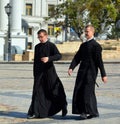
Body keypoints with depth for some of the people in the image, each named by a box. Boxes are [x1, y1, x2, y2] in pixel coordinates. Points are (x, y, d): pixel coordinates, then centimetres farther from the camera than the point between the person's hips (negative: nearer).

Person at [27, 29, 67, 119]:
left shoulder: (51, 45, -3)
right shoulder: (37, 47, 14)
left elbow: (59, 56, -17)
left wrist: (49, 58, -33)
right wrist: (35, 73, 16)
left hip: (49, 71, -4)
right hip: (39, 72, 4)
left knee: (54, 90, 2)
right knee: (37, 91, -3)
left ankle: (63, 108, 24)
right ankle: (35, 112, -3)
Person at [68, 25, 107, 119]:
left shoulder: (96, 45, -6)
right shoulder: (83, 45, 17)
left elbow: (99, 61, -8)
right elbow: (77, 58, 12)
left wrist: (103, 75, -8)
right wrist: (71, 68, -3)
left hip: (91, 72, -7)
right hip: (82, 71, 7)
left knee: (88, 92, -9)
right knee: (79, 92, 3)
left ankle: (93, 112, 0)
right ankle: (83, 111, 10)